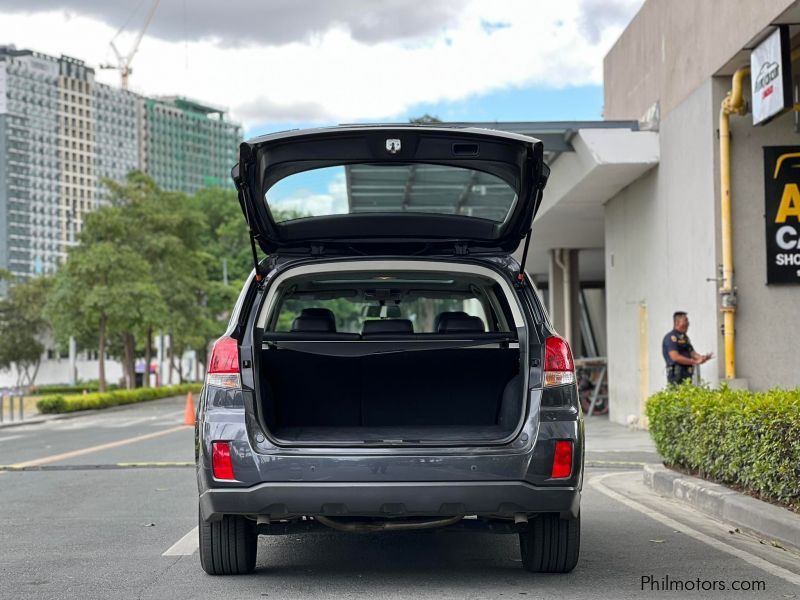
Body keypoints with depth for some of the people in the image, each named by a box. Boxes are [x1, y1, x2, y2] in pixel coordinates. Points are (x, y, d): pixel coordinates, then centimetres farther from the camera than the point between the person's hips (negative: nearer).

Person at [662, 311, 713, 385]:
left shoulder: (685, 337, 20)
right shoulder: (671, 337, -11)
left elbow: (692, 353, 20)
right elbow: (675, 357, -20)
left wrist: (702, 358, -3)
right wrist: (695, 362, -19)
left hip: (687, 374, 9)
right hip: (676, 374, -9)